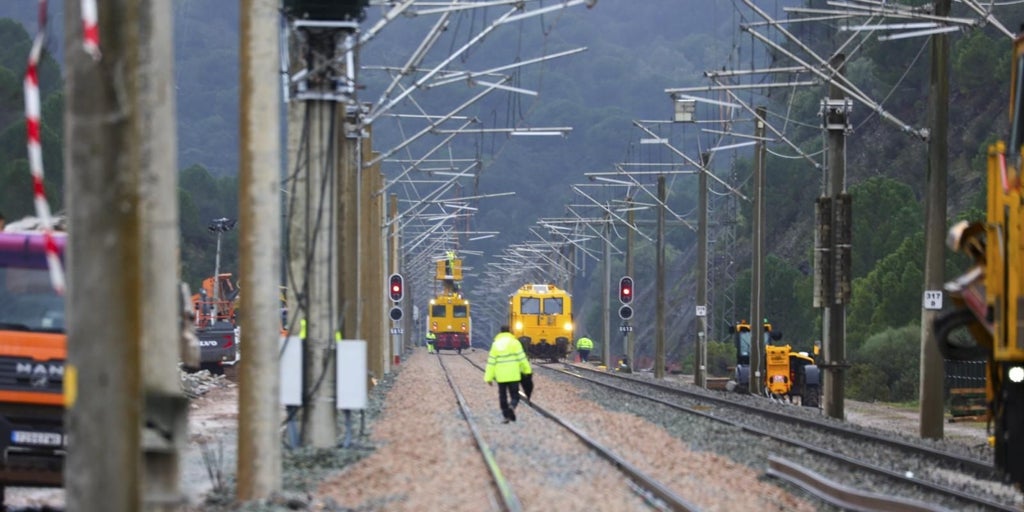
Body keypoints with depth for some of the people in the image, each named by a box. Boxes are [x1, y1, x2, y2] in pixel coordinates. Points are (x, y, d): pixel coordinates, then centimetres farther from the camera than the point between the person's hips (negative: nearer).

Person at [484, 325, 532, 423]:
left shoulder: (495, 344, 6)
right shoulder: (514, 342, 0)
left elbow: (491, 362, 4)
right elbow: (522, 358, -5)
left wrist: (489, 378, 6)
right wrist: (527, 370, 5)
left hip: (500, 376, 2)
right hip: (513, 375, -1)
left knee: (503, 396, 12)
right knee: (514, 395, 5)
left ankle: (507, 416, 8)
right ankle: (512, 406, -24)